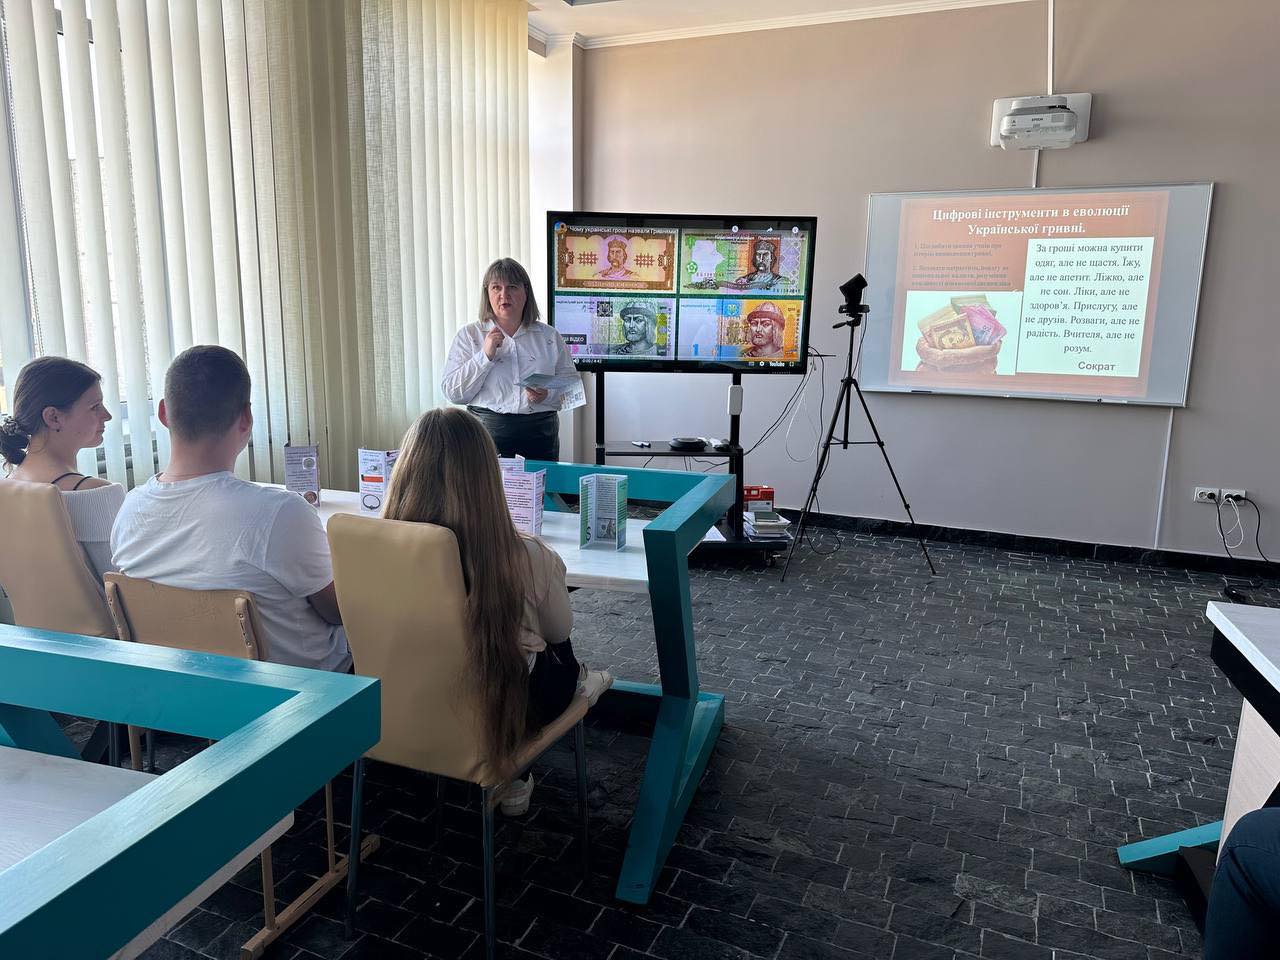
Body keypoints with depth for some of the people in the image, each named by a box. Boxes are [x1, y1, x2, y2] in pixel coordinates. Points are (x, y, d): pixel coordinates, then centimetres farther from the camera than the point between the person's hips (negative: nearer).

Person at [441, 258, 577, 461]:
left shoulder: (549, 336, 10)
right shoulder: (469, 335, 6)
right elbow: (453, 393, -2)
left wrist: (548, 394, -12)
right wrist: (485, 355, -11)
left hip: (540, 434, 2)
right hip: (487, 430, -1)